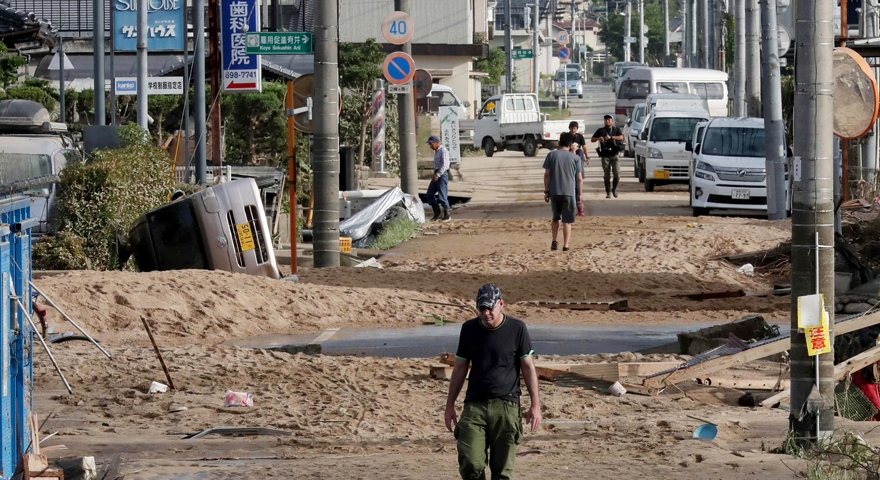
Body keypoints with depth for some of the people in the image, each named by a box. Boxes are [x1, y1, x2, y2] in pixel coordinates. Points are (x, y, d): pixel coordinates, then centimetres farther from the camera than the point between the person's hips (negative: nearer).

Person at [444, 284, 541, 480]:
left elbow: (528, 367, 5)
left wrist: (535, 404, 1)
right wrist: (450, 405, 13)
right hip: (474, 405, 2)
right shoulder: (469, 329, 7)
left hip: (506, 406, -2)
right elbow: (460, 368, 13)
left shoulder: (517, 328, 0)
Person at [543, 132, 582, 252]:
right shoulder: (575, 158, -1)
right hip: (569, 192, -1)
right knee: (567, 220, 3)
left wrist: (546, 191, 7)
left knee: (556, 218, 19)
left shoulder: (551, 155, 0)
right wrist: (579, 194, 10)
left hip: (554, 192, 1)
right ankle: (565, 245, -2)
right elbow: (579, 178, 0)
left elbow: (546, 175, 0)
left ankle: (554, 242, 12)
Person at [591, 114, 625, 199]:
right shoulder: (600, 131, 14)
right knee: (606, 176, -1)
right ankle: (608, 192, 6)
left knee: (617, 174, -11)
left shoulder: (616, 129, 10)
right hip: (605, 156, 1)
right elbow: (592, 139, 9)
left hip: (614, 154, -1)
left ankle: (614, 189, 11)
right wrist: (598, 138, -12)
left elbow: (621, 137, -8)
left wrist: (611, 137, -22)